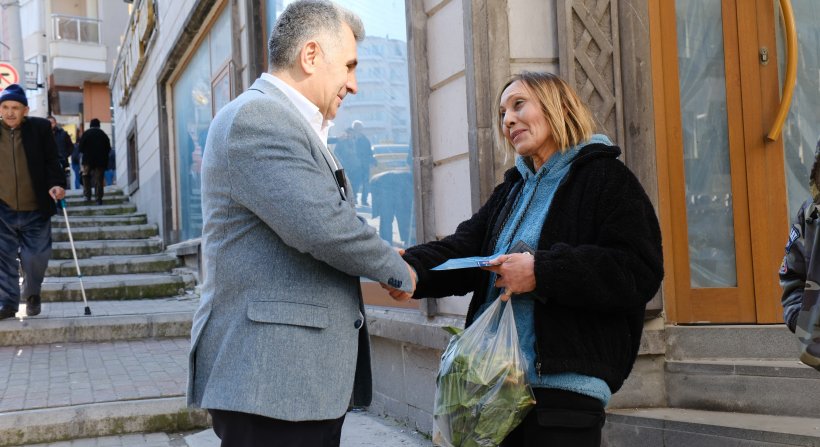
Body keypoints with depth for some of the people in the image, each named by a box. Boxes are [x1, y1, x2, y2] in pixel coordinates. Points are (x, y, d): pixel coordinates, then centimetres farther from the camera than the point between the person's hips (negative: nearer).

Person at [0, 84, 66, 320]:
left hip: (35, 210, -1)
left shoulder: (40, 128, -3)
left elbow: (52, 161, -1)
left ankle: (32, 294, 31)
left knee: (35, 257, 6)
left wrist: (56, 184, -18)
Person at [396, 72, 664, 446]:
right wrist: (409, 267, -15)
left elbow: (639, 273, -13)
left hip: (566, 383, -7)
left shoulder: (605, 178, -2)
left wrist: (542, 271, -20)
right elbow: (463, 249, 6)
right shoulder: (511, 190, 21)